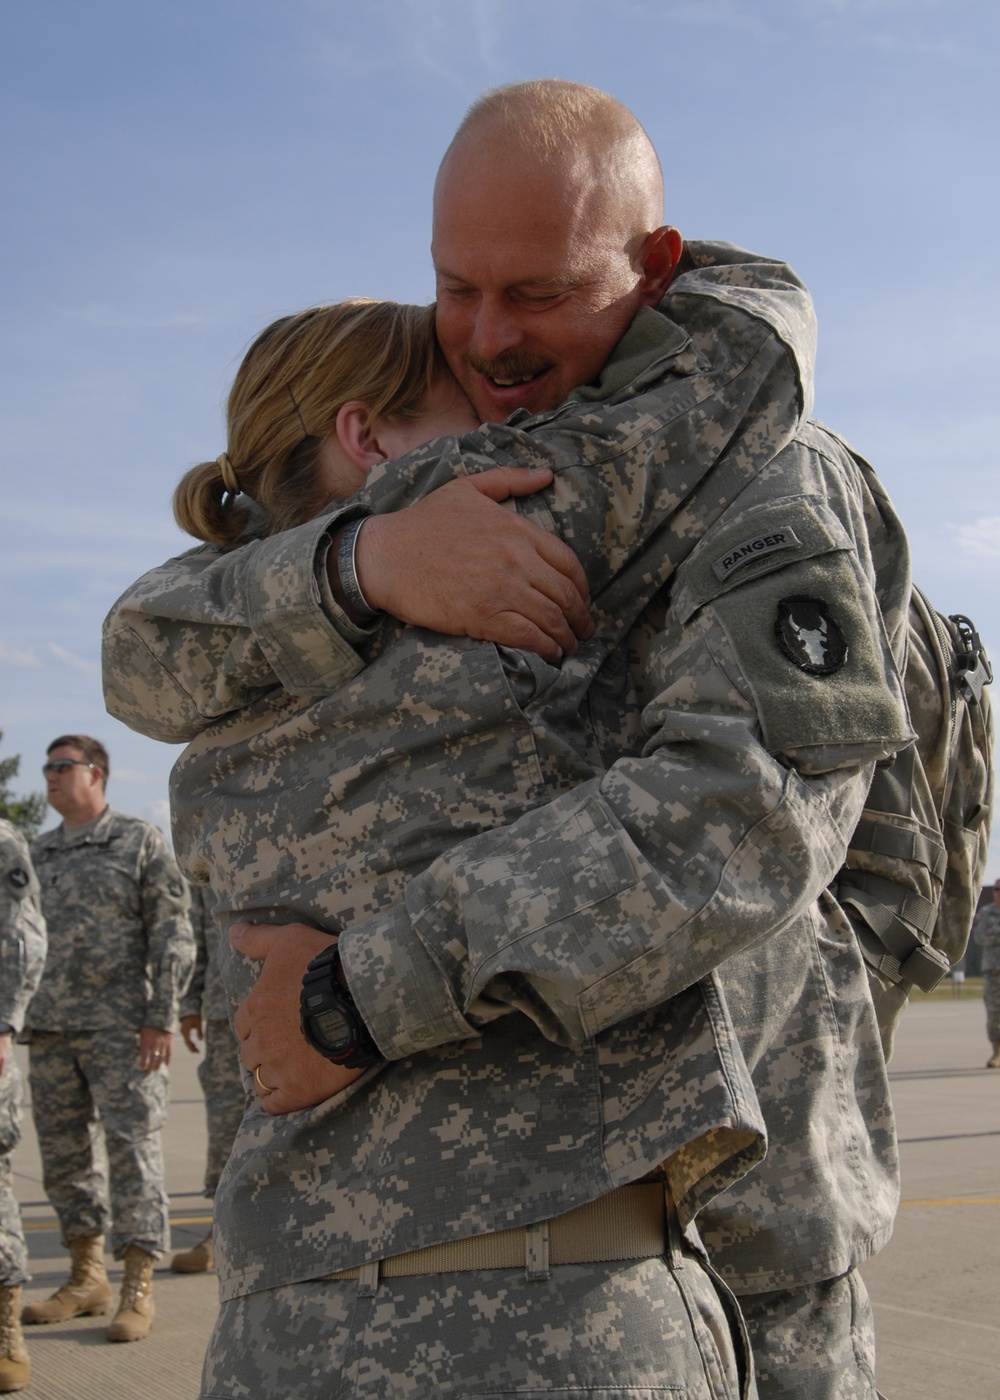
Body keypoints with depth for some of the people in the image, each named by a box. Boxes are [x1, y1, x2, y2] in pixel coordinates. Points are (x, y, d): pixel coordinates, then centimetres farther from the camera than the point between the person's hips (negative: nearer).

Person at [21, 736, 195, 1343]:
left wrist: (160, 1019, -12)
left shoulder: (141, 842, 0)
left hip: (120, 1025, -6)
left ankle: (139, 1288, -2)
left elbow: (172, 936, -4)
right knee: (65, 1153, 9)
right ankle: (87, 1277, 21)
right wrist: (16, 1019, 12)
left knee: (132, 1145, -6)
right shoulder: (37, 853, 16)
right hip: (49, 1029, 6)